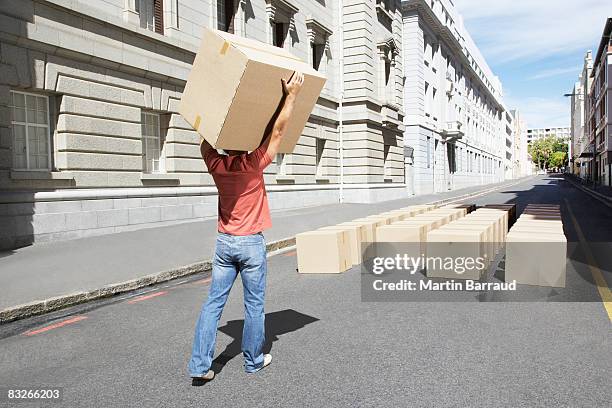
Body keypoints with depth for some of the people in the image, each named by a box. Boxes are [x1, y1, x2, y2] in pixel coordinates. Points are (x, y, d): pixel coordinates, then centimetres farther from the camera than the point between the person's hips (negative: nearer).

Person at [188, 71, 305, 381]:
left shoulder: (216, 166, 1)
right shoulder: (253, 165, -11)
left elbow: (205, 143, 19)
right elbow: (277, 131, -12)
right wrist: (291, 96, -9)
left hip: (224, 242, 4)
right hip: (251, 243, -4)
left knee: (213, 302, 7)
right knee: (254, 304, 9)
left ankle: (200, 364, 7)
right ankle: (254, 361, 22)